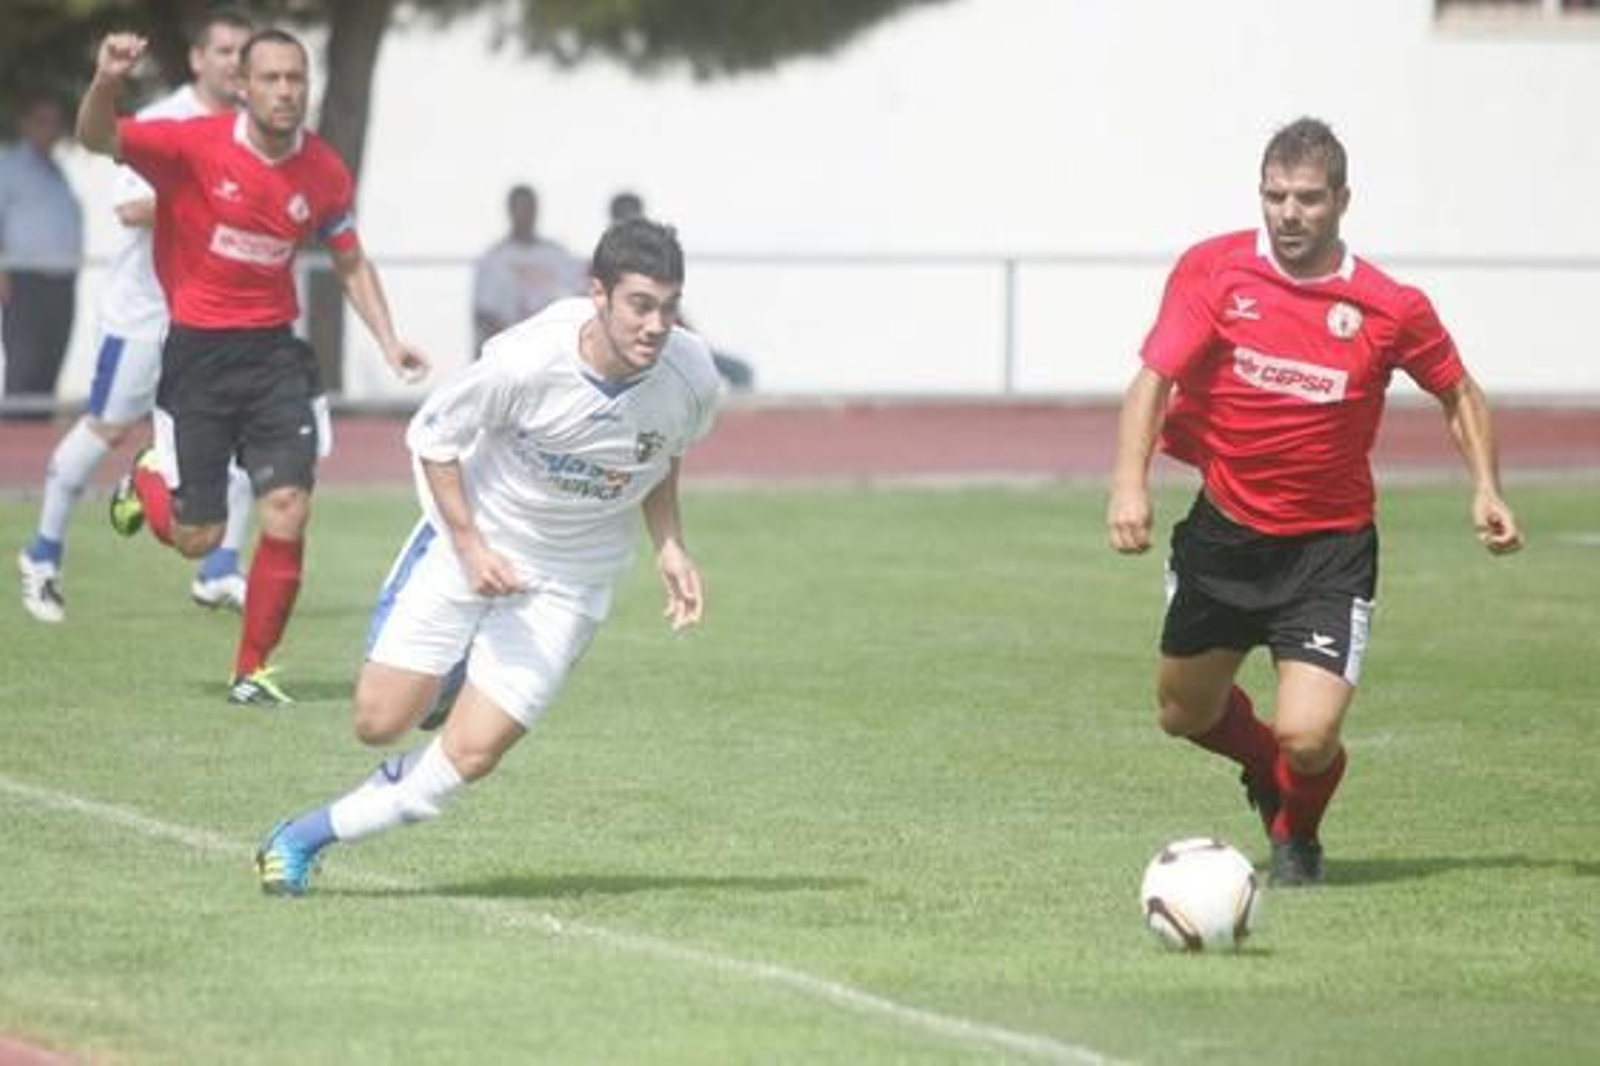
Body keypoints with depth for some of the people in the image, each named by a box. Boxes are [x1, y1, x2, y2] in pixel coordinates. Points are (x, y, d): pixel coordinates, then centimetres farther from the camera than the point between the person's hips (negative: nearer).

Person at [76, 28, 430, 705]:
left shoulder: (325, 174, -1)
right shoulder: (194, 145, -13)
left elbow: (350, 263, 14)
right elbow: (97, 139, -22)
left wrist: (388, 342, 3)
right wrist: (106, 84, -43)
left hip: (275, 352, 3)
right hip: (197, 351, -3)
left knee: (287, 511, -10)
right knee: (196, 538, 1)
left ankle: (253, 671, 6)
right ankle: (147, 483, 39)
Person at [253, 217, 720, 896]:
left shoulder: (691, 377, -18)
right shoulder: (526, 362, -29)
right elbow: (432, 437, -12)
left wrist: (668, 547, -6)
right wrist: (470, 546, -19)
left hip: (569, 580, 2)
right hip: (471, 541, -2)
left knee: (472, 755, -8)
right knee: (380, 722, -1)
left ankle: (309, 835, 11)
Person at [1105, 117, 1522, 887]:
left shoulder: (1389, 307, -11)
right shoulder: (1212, 270, -11)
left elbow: (1457, 392, 7)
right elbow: (1153, 380, -18)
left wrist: (1486, 489, -6)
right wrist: (1129, 484, -34)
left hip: (1330, 547, -3)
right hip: (1224, 528, 3)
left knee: (1306, 736, -16)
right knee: (1185, 712, 18)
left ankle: (1297, 830, 21)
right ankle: (1268, 767, 54)